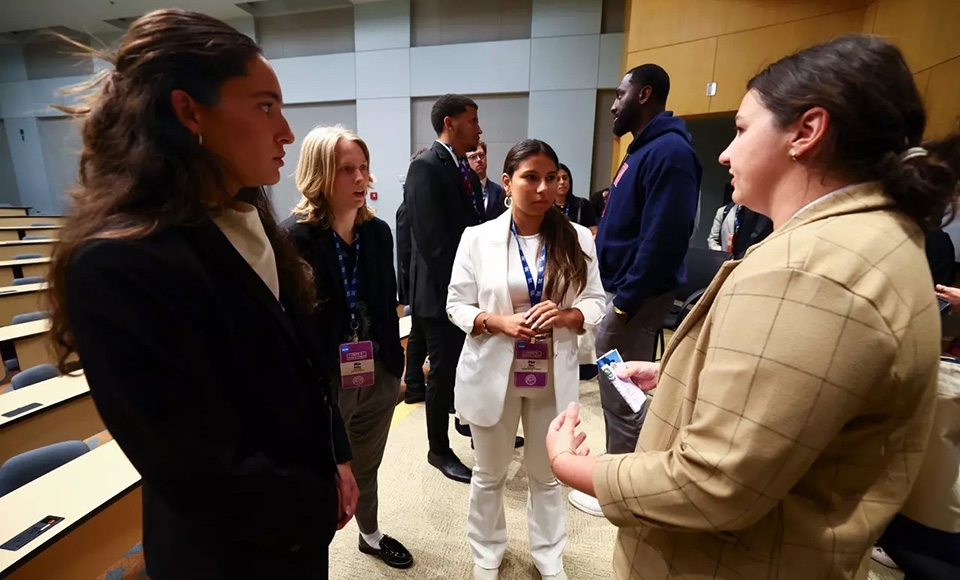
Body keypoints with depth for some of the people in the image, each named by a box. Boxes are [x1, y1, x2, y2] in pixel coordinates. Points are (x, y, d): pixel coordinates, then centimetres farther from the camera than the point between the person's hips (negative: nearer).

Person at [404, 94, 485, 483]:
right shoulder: (426, 167, -13)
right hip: (443, 292, -7)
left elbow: (474, 227, 11)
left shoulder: (467, 170, 13)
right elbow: (431, 238, -21)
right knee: (444, 372, 6)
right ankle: (439, 450, 27)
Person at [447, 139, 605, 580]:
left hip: (553, 374, 2)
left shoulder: (577, 239, -4)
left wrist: (565, 316, -21)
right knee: (489, 474, 19)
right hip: (494, 373, -1)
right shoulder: (478, 237, -7)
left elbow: (596, 303, 0)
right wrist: (499, 322, -22)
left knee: (547, 474, 21)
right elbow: (457, 304, -4)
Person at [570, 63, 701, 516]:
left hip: (635, 297, -10)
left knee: (620, 397, 3)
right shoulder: (644, 149, 15)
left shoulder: (669, 151, -17)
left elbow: (662, 240, -24)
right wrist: (613, 267, 14)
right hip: (621, 289, 10)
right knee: (623, 393, 20)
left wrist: (625, 302, -20)